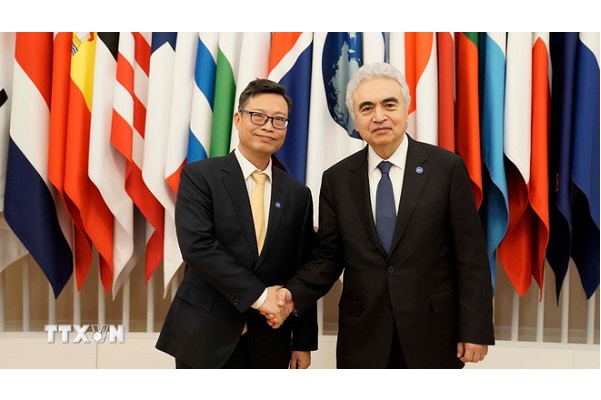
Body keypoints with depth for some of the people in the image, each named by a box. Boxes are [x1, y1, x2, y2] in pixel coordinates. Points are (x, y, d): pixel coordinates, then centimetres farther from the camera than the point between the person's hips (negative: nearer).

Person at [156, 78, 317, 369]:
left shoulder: (298, 194, 7)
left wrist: (303, 342, 5)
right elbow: (196, 246, -16)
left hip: (268, 345, 3)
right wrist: (257, 294, -18)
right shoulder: (199, 176, -4)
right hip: (204, 335, -3)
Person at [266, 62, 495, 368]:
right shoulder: (336, 179, 2)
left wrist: (475, 329, -7)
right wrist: (294, 293, -14)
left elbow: (471, 255, -5)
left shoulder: (447, 168, -5)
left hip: (433, 334, -1)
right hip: (362, 338, 2)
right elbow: (328, 256, 3)